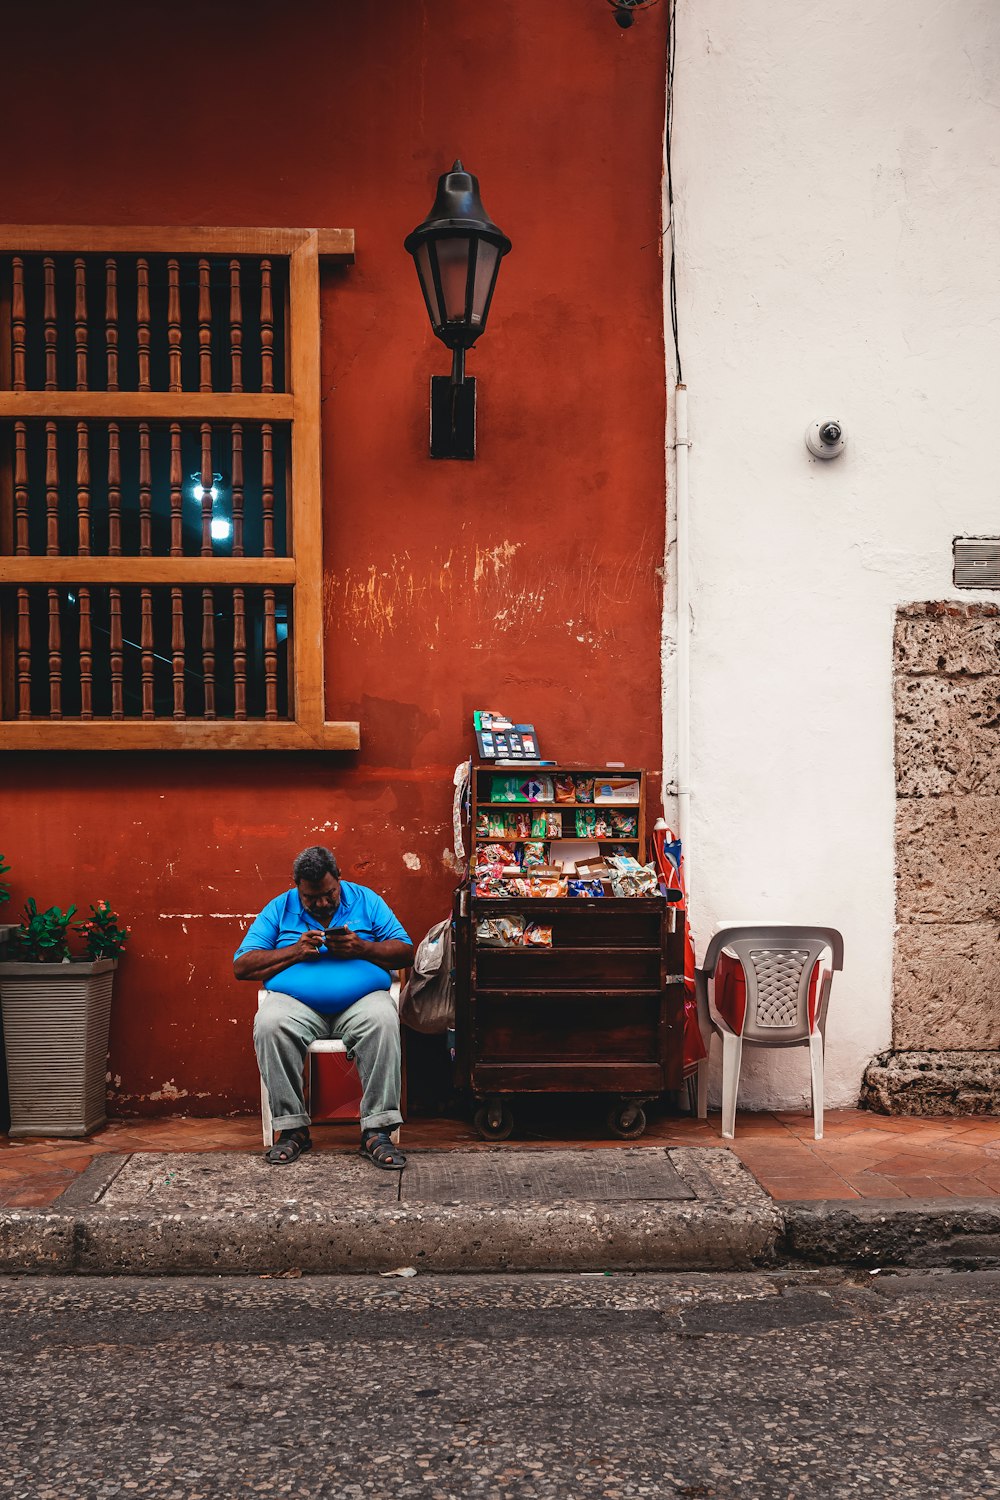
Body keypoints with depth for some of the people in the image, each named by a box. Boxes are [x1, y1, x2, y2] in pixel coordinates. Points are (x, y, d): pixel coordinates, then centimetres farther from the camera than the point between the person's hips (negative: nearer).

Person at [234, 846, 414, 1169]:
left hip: (360, 999, 0)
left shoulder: (366, 900, 12)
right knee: (269, 1024, -33)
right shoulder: (279, 909, 12)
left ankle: (376, 1129, -29)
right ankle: (292, 1127, -22)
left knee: (383, 1020, -34)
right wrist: (295, 952, -7)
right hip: (297, 1003, 1)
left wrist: (361, 948, -10)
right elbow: (242, 966, 5)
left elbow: (405, 952, 7)